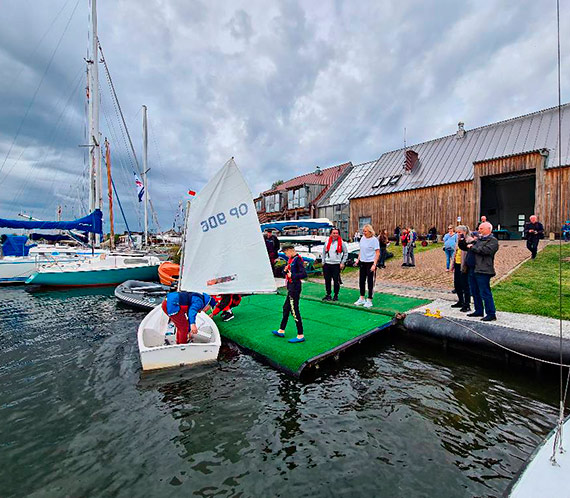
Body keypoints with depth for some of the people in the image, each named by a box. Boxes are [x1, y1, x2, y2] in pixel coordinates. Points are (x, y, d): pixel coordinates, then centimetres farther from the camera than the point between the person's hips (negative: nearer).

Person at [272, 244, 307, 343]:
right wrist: (285, 270, -3)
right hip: (290, 288, 10)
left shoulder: (298, 259, -16)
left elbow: (304, 274, -25)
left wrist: (292, 275, -20)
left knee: (294, 311, -4)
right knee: (286, 308, 18)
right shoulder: (290, 259, 12)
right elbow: (286, 273, 18)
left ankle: (300, 336, 6)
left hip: (295, 288, -10)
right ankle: (281, 331, 33)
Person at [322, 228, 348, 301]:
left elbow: (346, 253, 6)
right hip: (327, 264, 3)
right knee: (327, 280, 7)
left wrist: (342, 263, 0)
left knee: (336, 280, -2)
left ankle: (336, 295, 13)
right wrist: (323, 262, 9)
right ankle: (328, 295, 19)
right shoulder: (327, 242, 9)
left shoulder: (342, 243, 1)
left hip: (336, 265, -3)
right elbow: (323, 252, 15)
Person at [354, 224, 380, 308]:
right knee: (361, 281, 12)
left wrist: (374, 264, -19)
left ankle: (369, 301, 12)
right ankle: (362, 299, 26)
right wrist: (358, 259, 13)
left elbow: (377, 253, -13)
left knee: (370, 282, 2)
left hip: (370, 263, -7)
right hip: (362, 262, 7)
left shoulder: (374, 240, -12)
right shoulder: (362, 238, 8)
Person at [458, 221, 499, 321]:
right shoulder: (477, 239, 19)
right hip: (472, 270, 8)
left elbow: (485, 250, -21)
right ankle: (479, 311, 26)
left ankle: (491, 314, 4)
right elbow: (464, 247, 22)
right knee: (475, 292, 15)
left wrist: (472, 247, -10)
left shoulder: (493, 241, -4)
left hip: (483, 271, -8)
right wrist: (462, 241, 4)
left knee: (485, 293, -5)